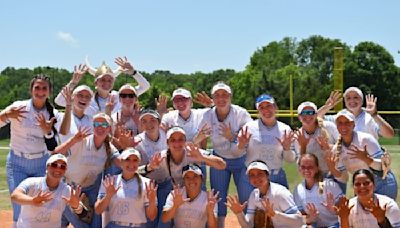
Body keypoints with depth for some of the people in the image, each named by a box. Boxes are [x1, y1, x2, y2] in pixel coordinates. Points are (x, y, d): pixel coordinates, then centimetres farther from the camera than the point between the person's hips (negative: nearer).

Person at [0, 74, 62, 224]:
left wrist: (48, 131, -18)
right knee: (20, 208, -8)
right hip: (17, 163, -2)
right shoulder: (19, 107, -6)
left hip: (41, 164, 2)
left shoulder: (53, 114, 1)